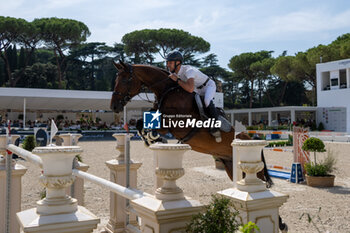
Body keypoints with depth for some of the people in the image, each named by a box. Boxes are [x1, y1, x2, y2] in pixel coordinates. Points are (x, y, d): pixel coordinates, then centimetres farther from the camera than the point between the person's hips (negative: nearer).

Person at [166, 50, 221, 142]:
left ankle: (215, 127, -23)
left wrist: (177, 80, -41)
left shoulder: (188, 70, -35)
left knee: (207, 101, -37)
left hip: (209, 86, -9)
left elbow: (190, 89, -50)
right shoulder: (173, 72, -9)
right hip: (198, 90, 9)